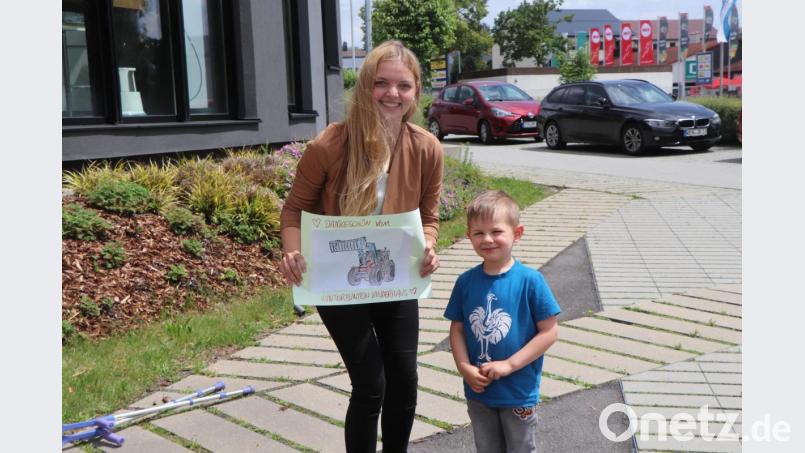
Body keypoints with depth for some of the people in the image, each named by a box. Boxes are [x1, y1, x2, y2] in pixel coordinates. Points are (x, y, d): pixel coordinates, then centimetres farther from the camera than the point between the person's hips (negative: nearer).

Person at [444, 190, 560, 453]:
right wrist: (464, 367, -13)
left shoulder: (530, 281, -16)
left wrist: (509, 365, -18)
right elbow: (457, 329, 0)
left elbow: (549, 332, -15)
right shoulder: (466, 282, -6)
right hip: (478, 391, 3)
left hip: (520, 392, -3)